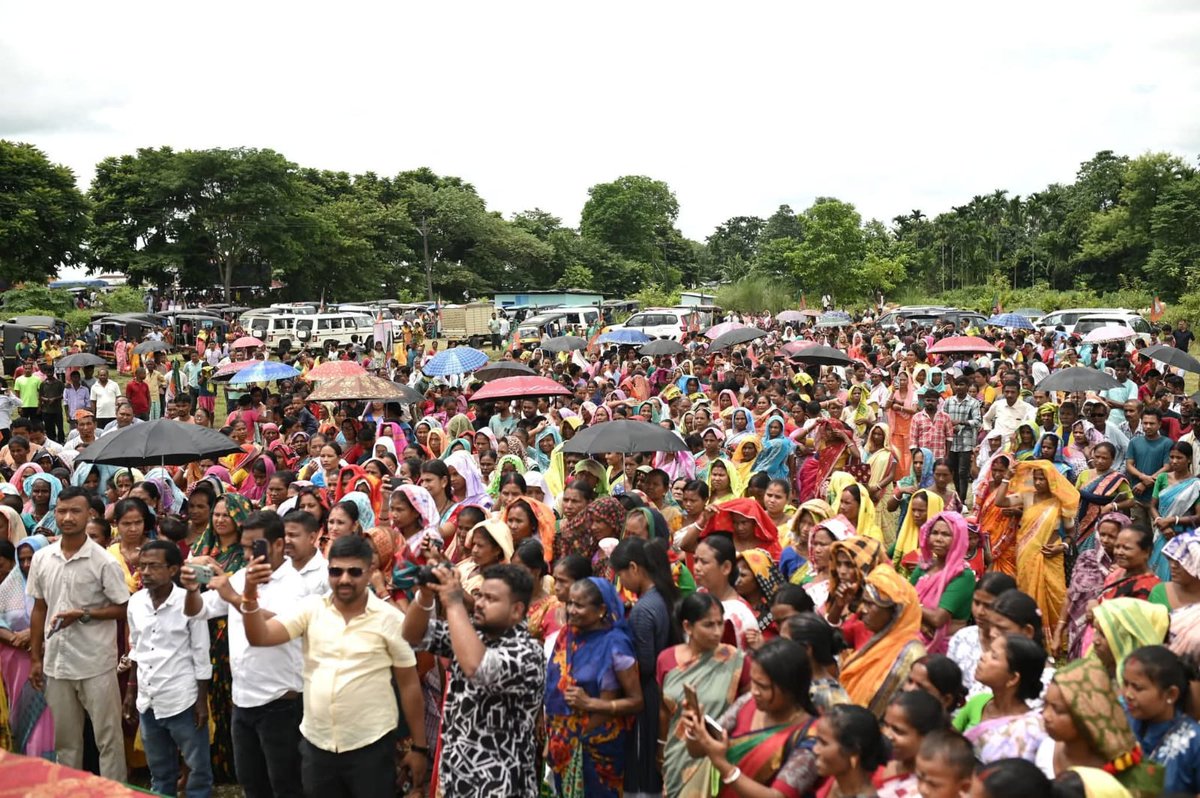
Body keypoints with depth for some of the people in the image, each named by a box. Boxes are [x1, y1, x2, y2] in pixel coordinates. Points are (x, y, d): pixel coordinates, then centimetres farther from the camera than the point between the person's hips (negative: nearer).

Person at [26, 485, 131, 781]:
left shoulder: (104, 562, -11)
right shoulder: (41, 559, 3)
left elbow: (124, 609, -7)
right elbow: (39, 610, 11)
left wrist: (82, 615, -19)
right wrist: (36, 658, 10)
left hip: (96, 664, -4)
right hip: (56, 663, 5)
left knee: (108, 738, 3)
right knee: (65, 739, 17)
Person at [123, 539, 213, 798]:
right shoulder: (135, 602, 2)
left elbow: (201, 656, -9)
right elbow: (135, 651, 14)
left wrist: (202, 701, -9)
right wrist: (131, 691, 13)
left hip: (183, 701, -5)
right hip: (148, 702, 5)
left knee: (198, 768, 5)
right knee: (159, 771, 18)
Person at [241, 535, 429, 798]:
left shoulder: (390, 618, -7)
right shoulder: (311, 608, 0)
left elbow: (409, 684, -2)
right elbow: (260, 637, -9)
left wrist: (419, 747, 0)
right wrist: (250, 596, -26)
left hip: (371, 746, -3)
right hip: (316, 744, 3)